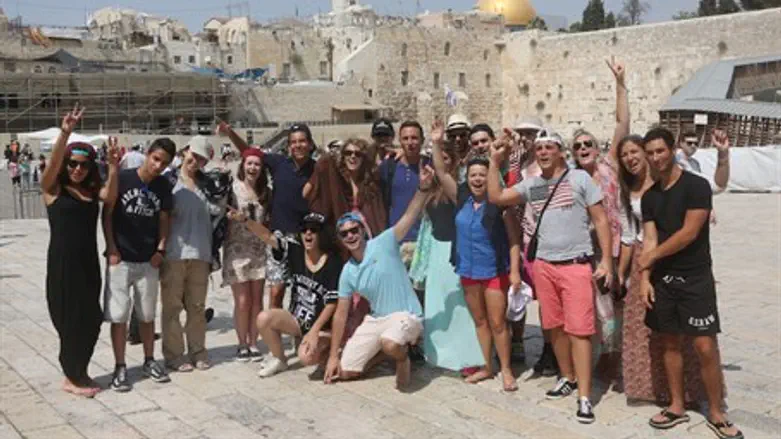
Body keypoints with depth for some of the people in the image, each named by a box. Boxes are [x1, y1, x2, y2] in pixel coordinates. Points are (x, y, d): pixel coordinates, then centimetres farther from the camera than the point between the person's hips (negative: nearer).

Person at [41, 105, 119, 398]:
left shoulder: (92, 190, 8)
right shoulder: (52, 188, -3)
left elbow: (110, 197, -12)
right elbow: (54, 162, -22)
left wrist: (113, 167, -25)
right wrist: (65, 133, -37)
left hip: (89, 262, 5)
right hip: (62, 263, -5)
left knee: (91, 319, 9)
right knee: (71, 320, 2)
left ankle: (79, 373, 27)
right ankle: (71, 378, 17)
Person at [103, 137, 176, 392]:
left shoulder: (163, 187, 3)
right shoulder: (122, 178, -8)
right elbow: (107, 214, -4)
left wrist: (160, 249, -2)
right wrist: (111, 249, -9)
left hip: (148, 261, 3)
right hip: (120, 259, -3)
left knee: (147, 314, 12)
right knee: (118, 315, 0)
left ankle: (149, 361, 25)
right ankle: (120, 368, 9)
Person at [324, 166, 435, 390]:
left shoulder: (384, 243, -11)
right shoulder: (347, 272, 3)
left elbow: (410, 216, -24)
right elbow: (340, 314, 6)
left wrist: (423, 187, -43)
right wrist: (333, 356, 5)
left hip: (406, 316, -6)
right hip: (375, 320, 6)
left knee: (390, 344, -40)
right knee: (345, 371, 4)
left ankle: (402, 357, -2)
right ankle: (387, 350, 26)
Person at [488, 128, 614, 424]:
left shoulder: (580, 178, -1)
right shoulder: (531, 185, 9)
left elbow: (600, 220, -2)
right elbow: (495, 197, 4)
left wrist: (606, 261, -8)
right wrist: (495, 162, -1)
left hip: (576, 264, -4)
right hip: (543, 264, 4)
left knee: (578, 329, -7)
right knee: (555, 326, 12)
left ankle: (584, 397, -4)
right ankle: (568, 378, 28)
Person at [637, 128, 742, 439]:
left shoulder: (696, 186, -10)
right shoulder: (649, 197, 8)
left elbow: (689, 233, -16)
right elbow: (649, 240, 4)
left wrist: (651, 256, -7)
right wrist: (645, 278, -9)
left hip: (695, 279, -5)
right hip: (662, 279, 5)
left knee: (706, 348, -7)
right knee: (670, 343, 10)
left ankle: (716, 413, 7)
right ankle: (677, 407, 22)